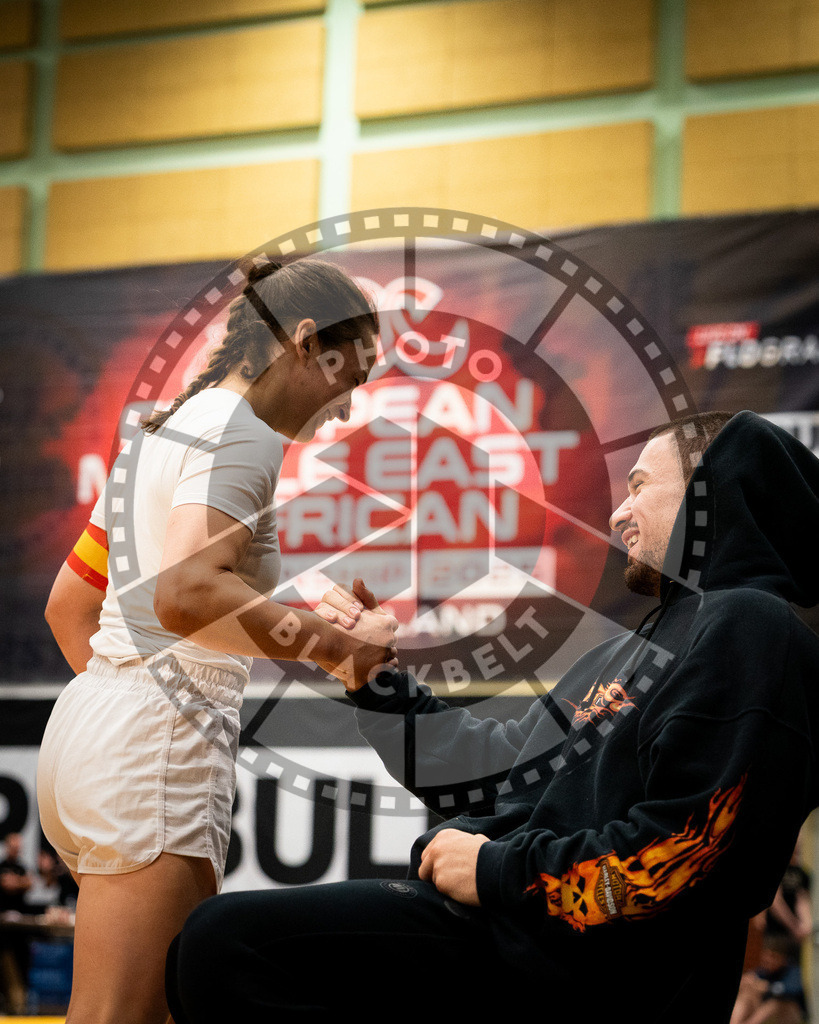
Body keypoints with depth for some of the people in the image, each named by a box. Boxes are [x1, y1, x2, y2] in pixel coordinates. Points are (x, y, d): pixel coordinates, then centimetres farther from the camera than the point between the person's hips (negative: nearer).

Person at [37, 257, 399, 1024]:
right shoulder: (242, 434, -8)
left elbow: (68, 605, 26)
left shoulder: (164, 431, 21)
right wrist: (335, 644, -16)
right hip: (161, 738, -10)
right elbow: (186, 593, -25)